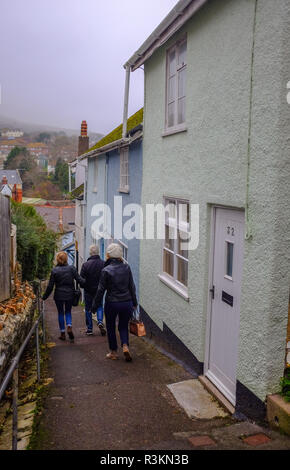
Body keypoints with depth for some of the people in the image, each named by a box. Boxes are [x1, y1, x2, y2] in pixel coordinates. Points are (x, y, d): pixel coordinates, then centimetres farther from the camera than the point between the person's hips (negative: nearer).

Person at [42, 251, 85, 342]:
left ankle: (63, 333, 15)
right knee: (68, 312, 16)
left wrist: (44, 297, 5)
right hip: (69, 294, 1)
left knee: (61, 313, 12)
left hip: (59, 295, -1)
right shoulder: (71, 268, -6)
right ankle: (69, 326, -9)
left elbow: (50, 286, -4)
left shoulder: (54, 270, -7)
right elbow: (79, 280, -8)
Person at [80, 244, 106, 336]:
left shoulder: (86, 264, -16)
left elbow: (81, 279, -11)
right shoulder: (104, 264, -10)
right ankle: (100, 321, -2)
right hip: (100, 290, 2)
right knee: (99, 305, 20)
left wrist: (84, 286, 7)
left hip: (88, 291, -2)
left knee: (88, 309, 11)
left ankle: (89, 329, 15)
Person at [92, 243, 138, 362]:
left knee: (110, 327, 16)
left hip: (111, 303, -3)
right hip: (126, 302, 3)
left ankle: (113, 352, 24)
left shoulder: (106, 270, -13)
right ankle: (125, 346, -3)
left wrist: (95, 306, 2)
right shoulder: (126, 267, -2)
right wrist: (134, 302, 15)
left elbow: (101, 290, -9)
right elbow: (132, 286, 4)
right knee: (123, 326, 19)